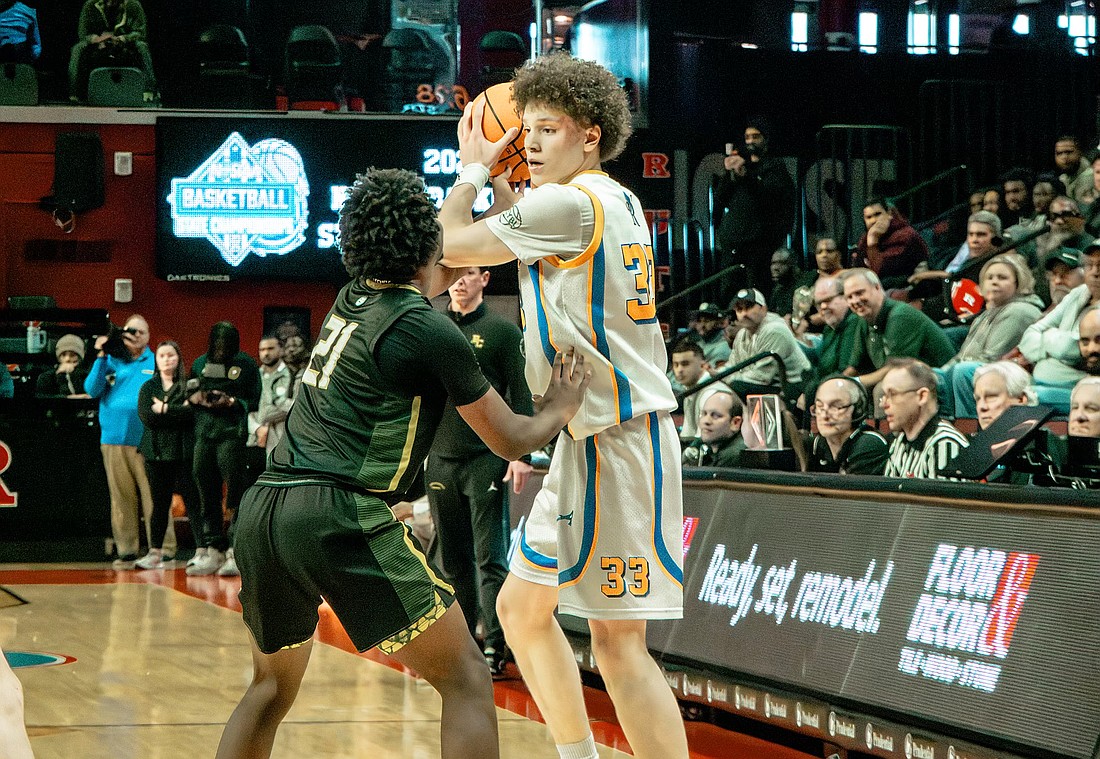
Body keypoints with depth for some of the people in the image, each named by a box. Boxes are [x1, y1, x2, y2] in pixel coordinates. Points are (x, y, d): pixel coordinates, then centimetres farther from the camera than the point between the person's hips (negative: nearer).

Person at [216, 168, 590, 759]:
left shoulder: (351, 299, 18)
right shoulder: (432, 331, -2)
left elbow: (438, 268, 40)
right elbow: (510, 442, 10)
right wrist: (560, 407, 29)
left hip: (263, 508, 8)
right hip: (341, 516, -8)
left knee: (271, 685, 27)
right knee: (466, 682, -1)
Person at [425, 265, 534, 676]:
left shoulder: (503, 330, 0)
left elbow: (521, 397, -3)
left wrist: (521, 455, -11)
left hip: (486, 459, -4)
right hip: (439, 458, 4)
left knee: (490, 557, -8)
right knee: (451, 557, 8)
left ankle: (495, 647, -8)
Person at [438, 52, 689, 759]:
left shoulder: (572, 202, -15)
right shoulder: (618, 202, 14)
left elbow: (454, 245, -6)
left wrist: (471, 170, 9)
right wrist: (501, 180, 25)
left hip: (618, 436, -10)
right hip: (594, 433, 10)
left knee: (616, 636, -12)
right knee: (523, 607, 18)